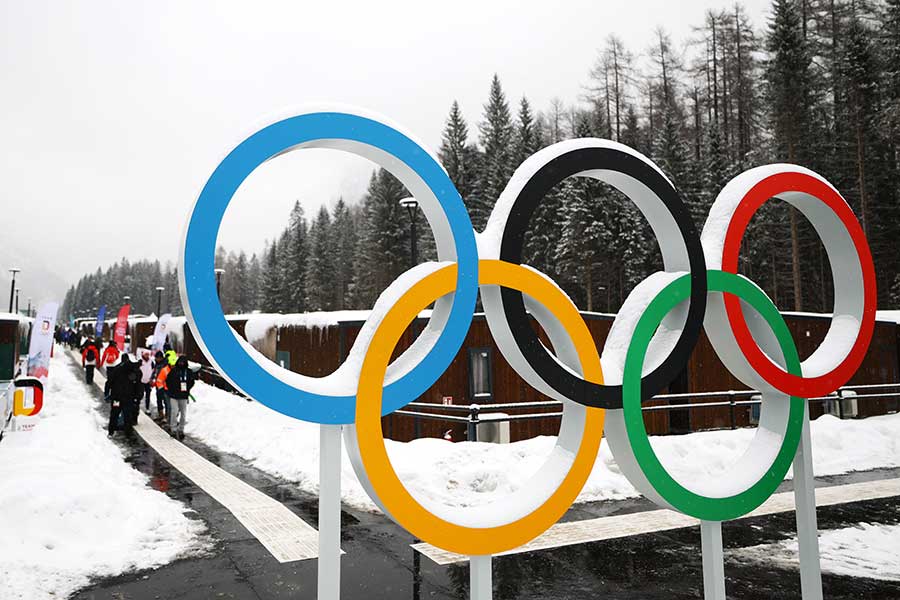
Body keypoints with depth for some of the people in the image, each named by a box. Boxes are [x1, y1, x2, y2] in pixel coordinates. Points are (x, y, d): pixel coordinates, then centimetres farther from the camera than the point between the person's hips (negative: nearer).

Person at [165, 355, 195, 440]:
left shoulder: (189, 372, 3)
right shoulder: (173, 371, -3)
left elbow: (192, 382, 13)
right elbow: (168, 381, 3)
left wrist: (187, 389, 1)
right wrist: (172, 390, -3)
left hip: (184, 396, 2)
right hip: (174, 396, -2)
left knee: (183, 414, 6)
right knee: (174, 412, -7)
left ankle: (181, 430, 17)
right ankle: (173, 429, 2)